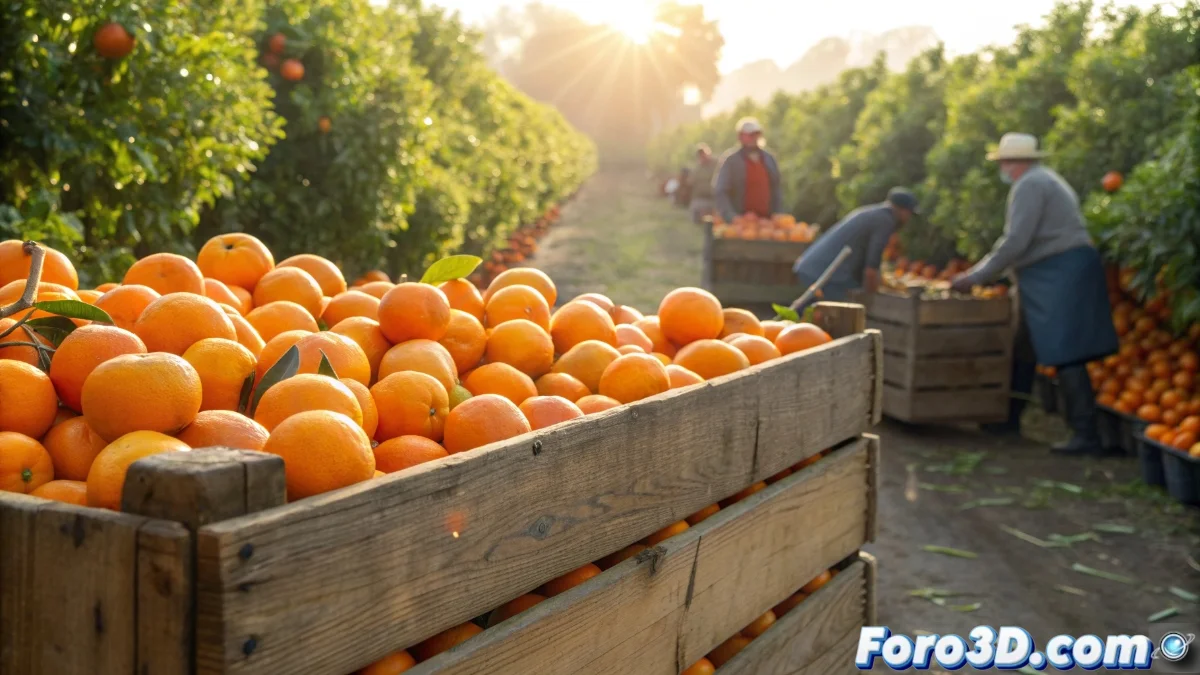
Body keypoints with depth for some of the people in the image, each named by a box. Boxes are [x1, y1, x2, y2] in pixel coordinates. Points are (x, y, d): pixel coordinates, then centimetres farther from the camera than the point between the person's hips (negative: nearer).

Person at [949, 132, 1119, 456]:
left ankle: (1086, 435, -11)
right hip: (1055, 275, 11)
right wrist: (976, 271, 22)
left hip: (1060, 273, -11)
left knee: (1065, 354, -11)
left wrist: (976, 277, -13)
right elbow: (1016, 239, 24)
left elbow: (1016, 243, -19)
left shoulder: (1029, 185, -12)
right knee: (1026, 347, 17)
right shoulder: (1043, 180, 22)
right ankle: (1010, 418, 27)